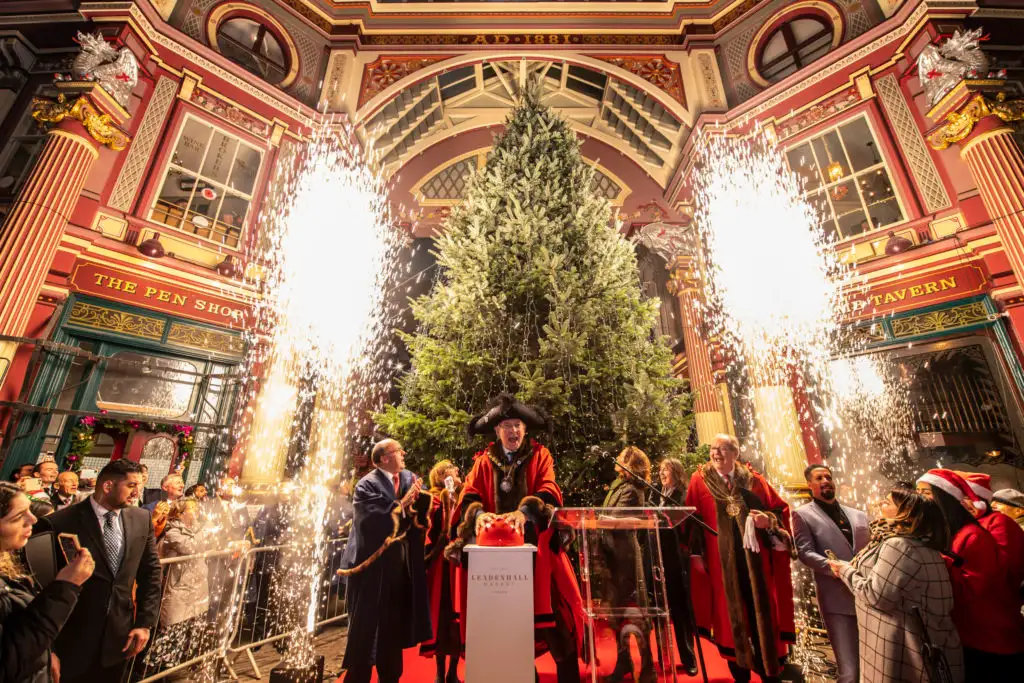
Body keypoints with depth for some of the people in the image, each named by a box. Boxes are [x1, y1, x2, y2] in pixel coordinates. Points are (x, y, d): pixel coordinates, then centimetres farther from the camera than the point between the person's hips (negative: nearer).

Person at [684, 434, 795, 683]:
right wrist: (696, 553, -9)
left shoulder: (753, 479, 3)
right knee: (730, 615, 9)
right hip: (722, 562, -1)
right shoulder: (699, 481, -4)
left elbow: (781, 508, 6)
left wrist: (769, 520, -13)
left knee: (762, 613, 10)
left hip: (755, 559, 2)